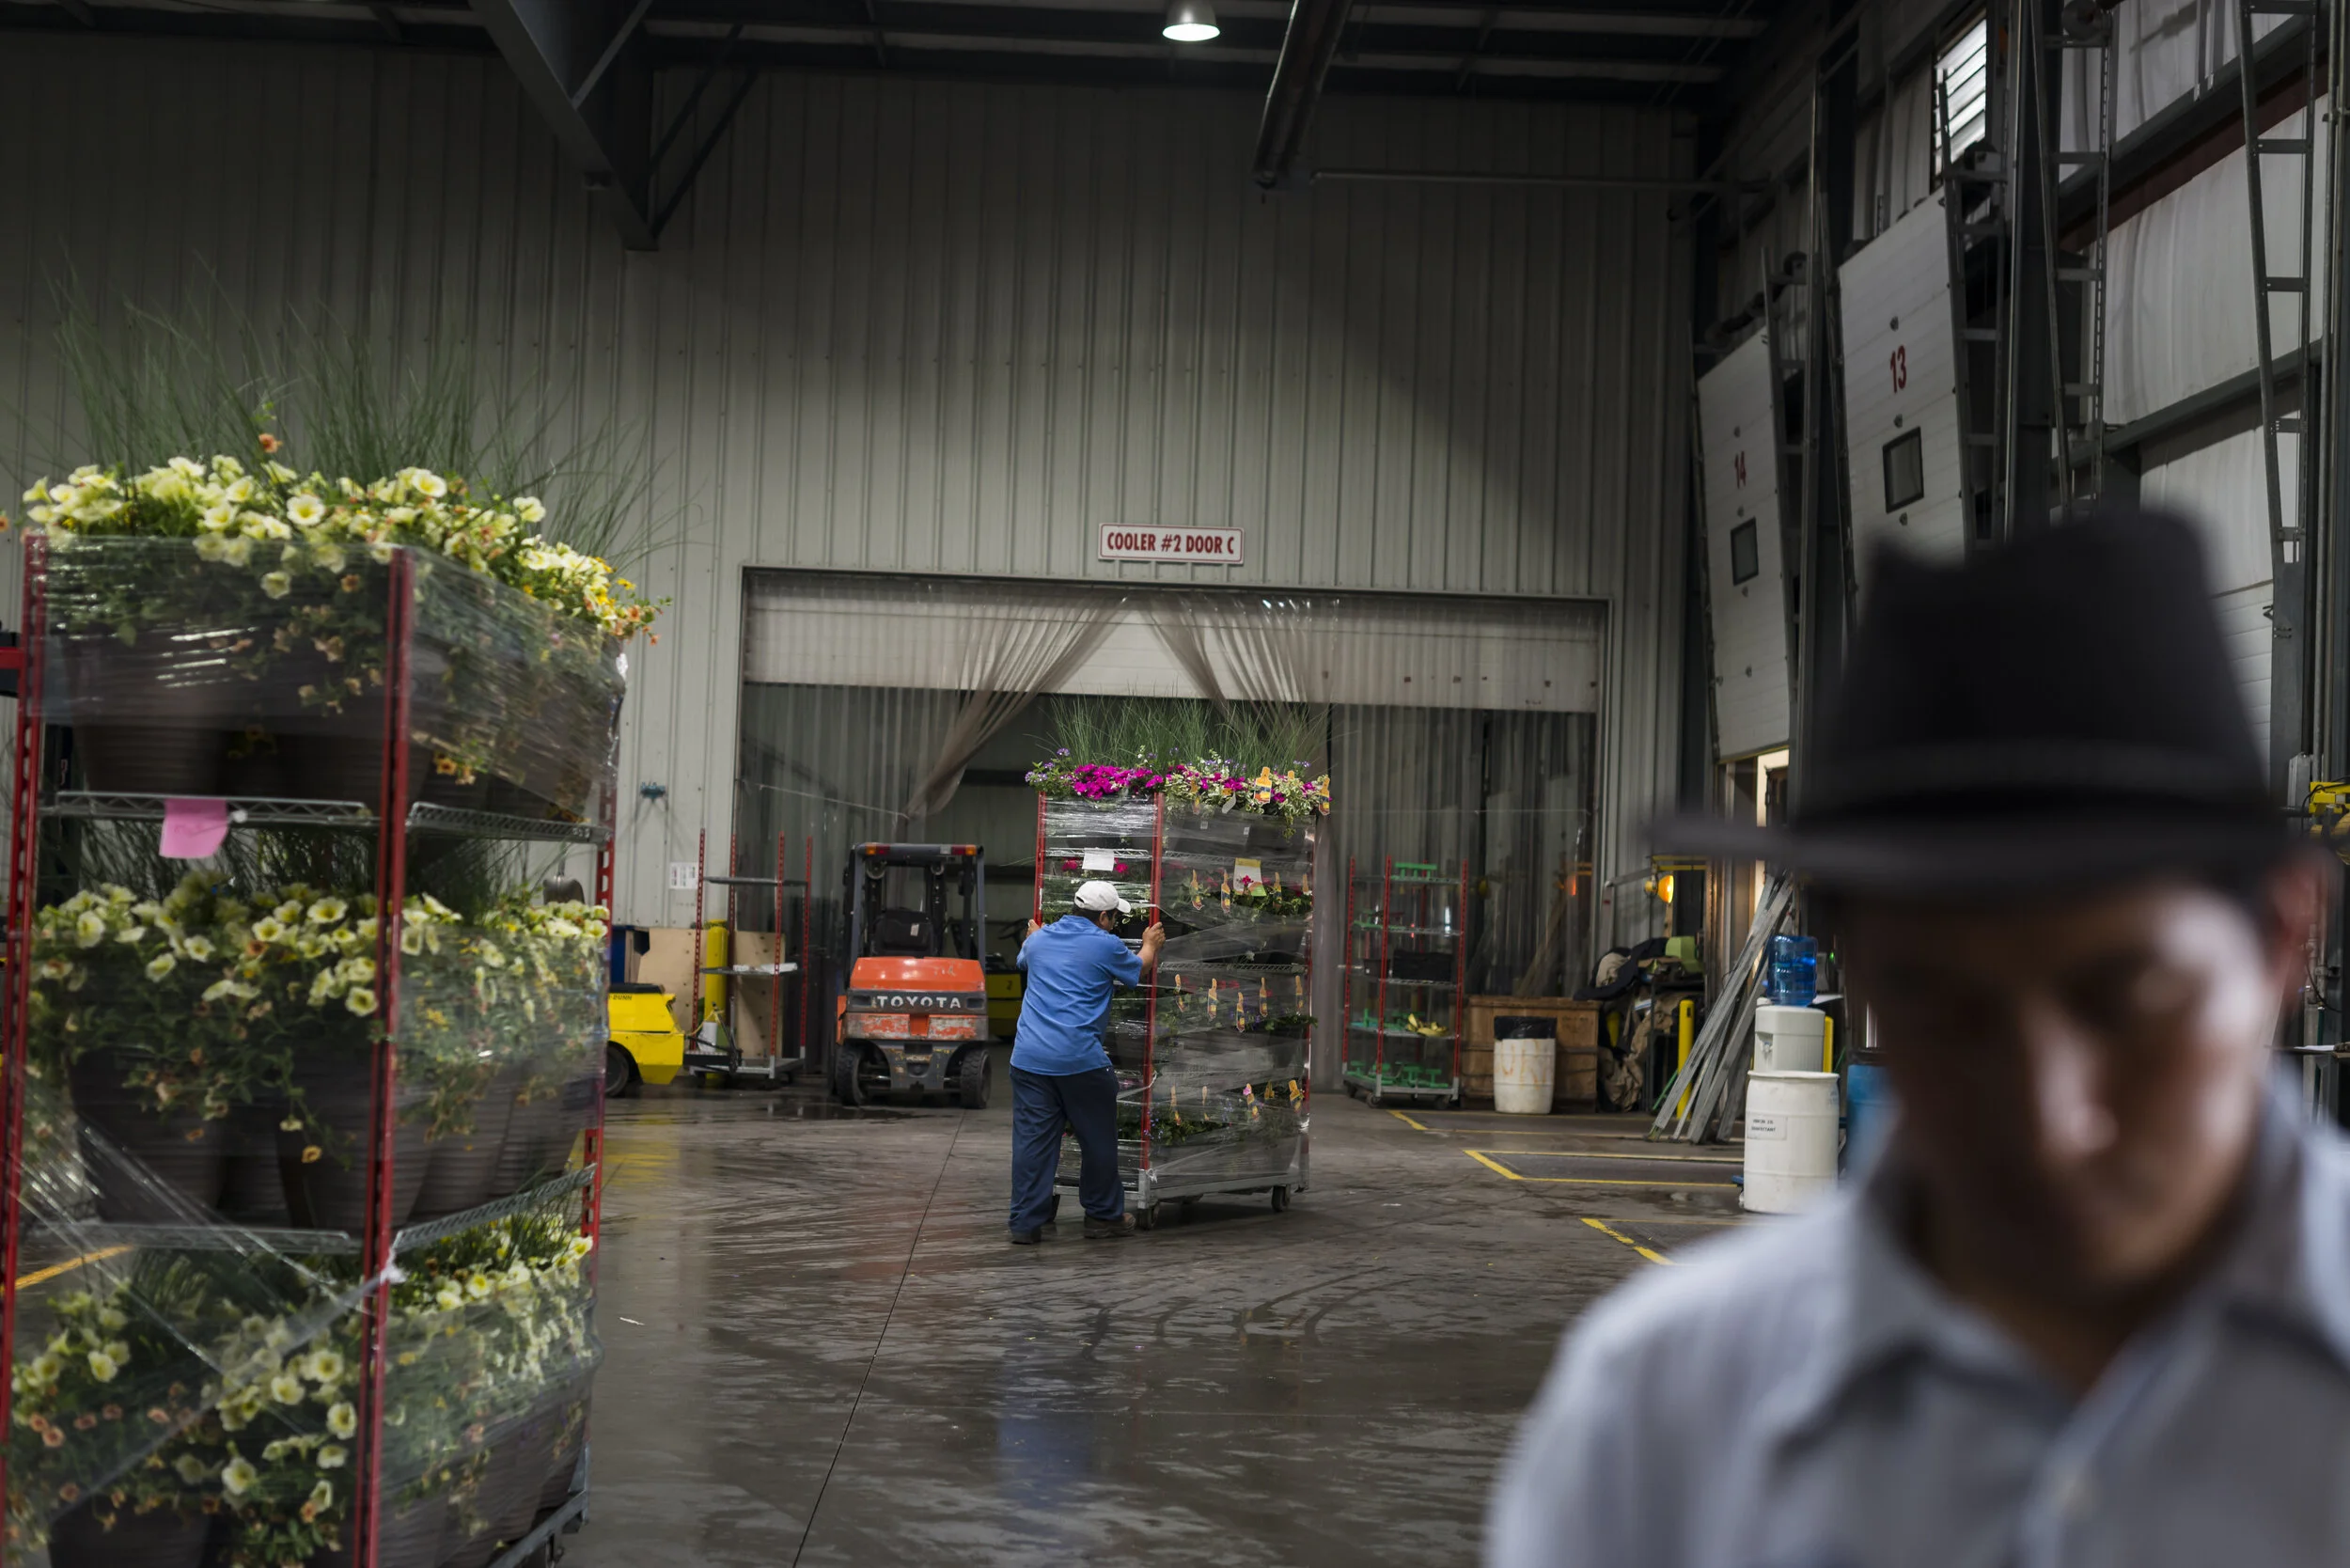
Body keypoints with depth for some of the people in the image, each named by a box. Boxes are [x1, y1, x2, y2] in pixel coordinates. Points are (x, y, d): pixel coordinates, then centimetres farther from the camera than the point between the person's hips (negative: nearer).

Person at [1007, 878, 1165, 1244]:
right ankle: (1104, 1214, 22)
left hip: (1029, 1058, 5)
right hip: (1080, 1059, -5)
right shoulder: (1106, 946, -3)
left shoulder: (1040, 939, 12)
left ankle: (1025, 1224, 5)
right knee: (1098, 1138, 11)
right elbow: (1139, 969, 17)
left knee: (1031, 1139, 5)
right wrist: (1150, 944, 38)